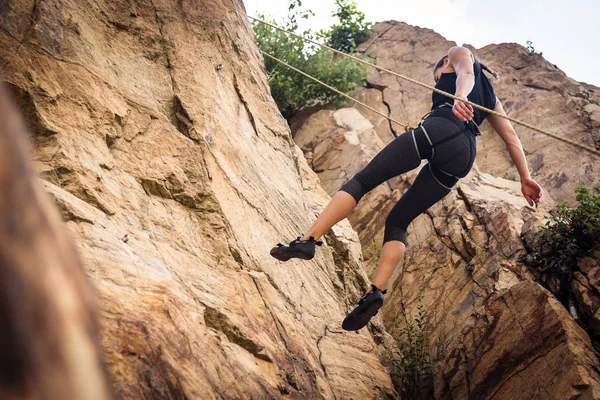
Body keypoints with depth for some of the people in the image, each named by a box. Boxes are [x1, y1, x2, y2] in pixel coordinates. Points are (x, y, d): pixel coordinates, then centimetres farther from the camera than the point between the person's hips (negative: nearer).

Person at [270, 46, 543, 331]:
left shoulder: (459, 54, 25)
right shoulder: (490, 96, 41)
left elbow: (466, 73, 0)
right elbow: (511, 137, 34)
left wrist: (461, 96, -21)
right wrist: (525, 178, 30)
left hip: (441, 128, -6)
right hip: (463, 156, 6)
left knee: (362, 180, -5)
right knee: (398, 221, 9)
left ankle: (308, 240, -23)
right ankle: (375, 292, -12)